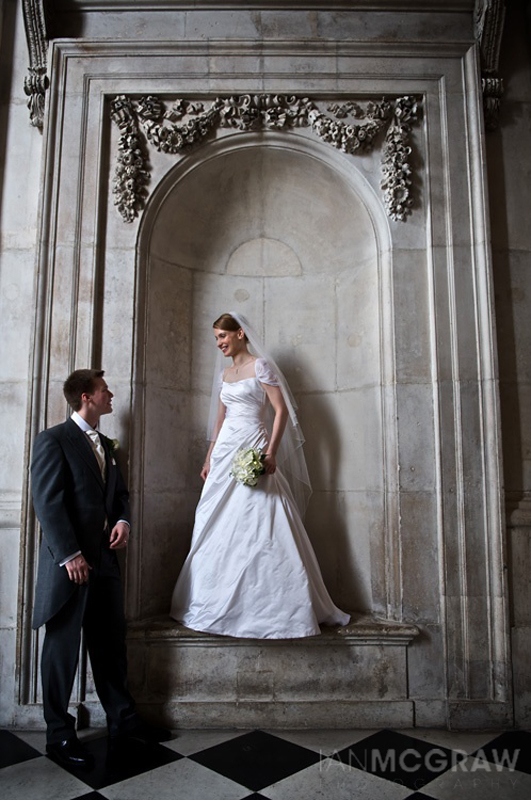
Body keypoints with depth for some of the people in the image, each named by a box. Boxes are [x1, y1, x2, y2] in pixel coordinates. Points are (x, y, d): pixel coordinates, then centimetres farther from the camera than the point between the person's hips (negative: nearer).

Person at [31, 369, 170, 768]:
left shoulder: (106, 444, 15)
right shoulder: (54, 440, -9)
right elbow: (47, 502, -15)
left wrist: (123, 520, 0)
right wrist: (70, 555, -19)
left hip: (104, 559, 8)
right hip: (69, 563, -7)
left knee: (111, 643, 15)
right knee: (63, 649, 7)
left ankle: (123, 720, 28)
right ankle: (59, 735, 22)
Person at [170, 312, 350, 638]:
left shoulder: (260, 366, -3)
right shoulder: (224, 375, 18)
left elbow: (281, 411, -10)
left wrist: (271, 452, -20)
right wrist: (210, 457, 18)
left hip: (253, 450, -7)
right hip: (225, 452, 7)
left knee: (259, 525, -10)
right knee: (218, 526, 6)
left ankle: (276, 606, 0)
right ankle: (224, 603, 17)